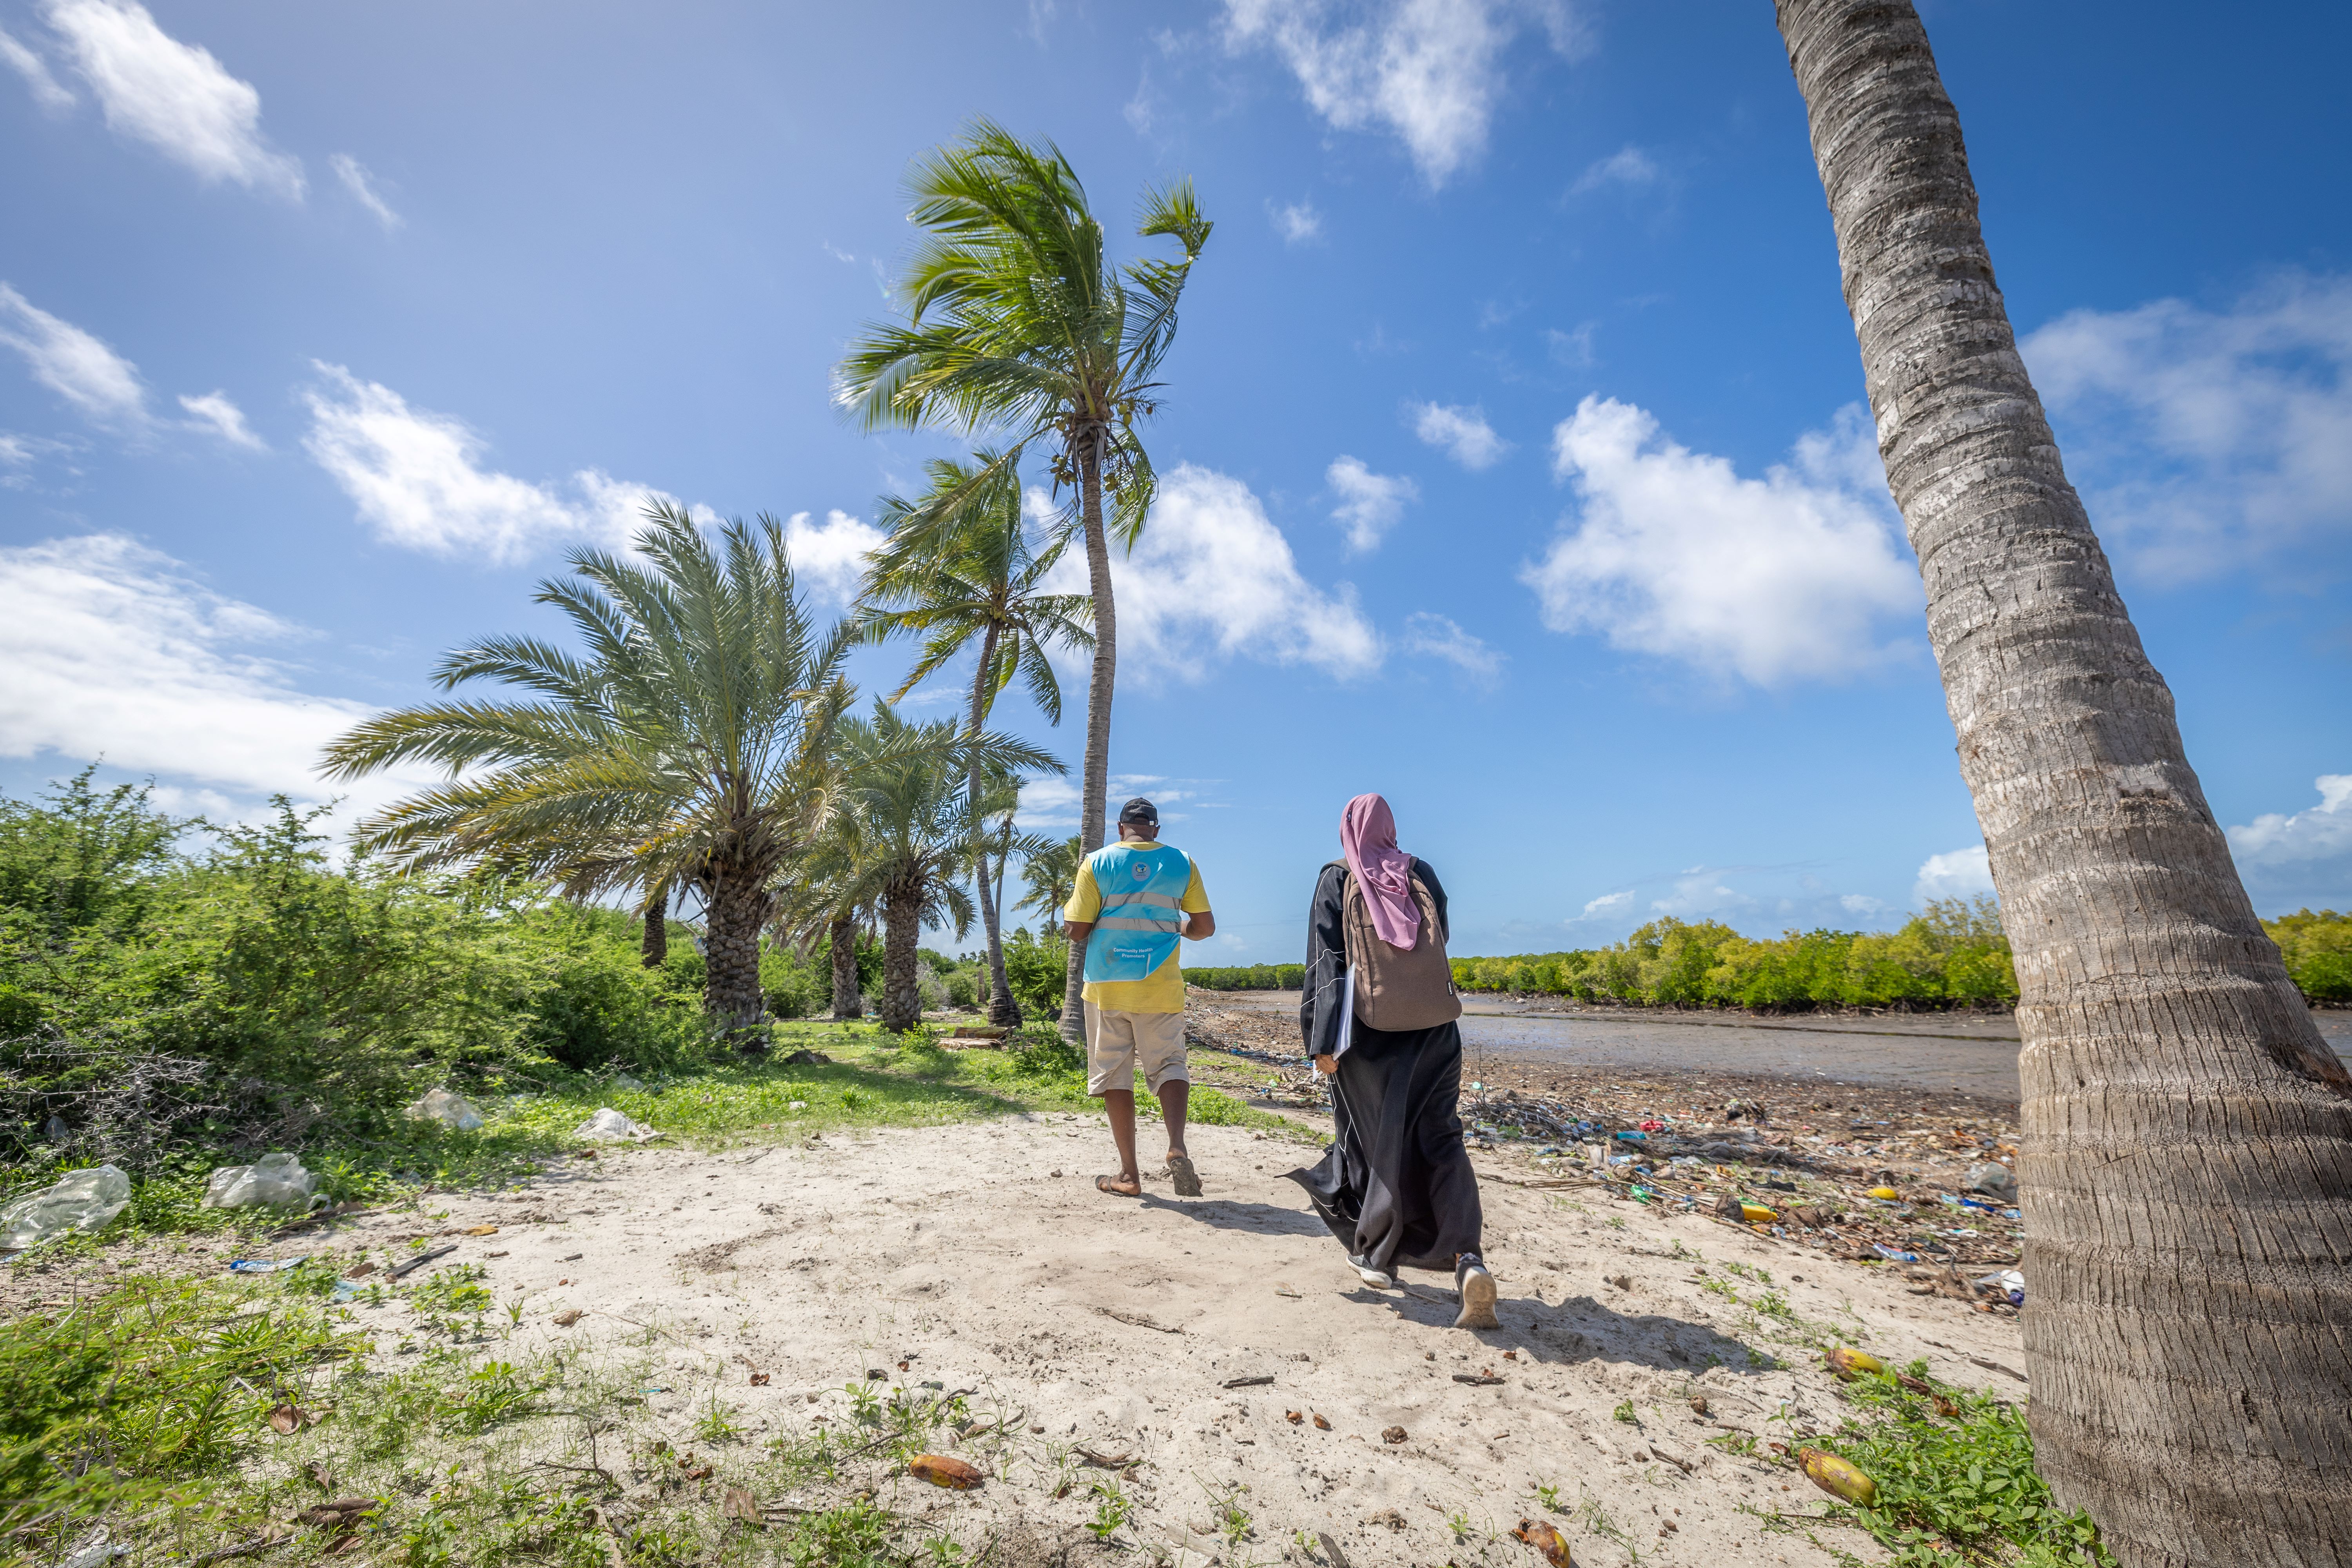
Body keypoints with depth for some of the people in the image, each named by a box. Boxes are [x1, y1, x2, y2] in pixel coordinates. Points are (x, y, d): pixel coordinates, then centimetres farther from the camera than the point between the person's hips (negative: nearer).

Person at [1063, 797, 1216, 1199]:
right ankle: (1177, 1147, -12)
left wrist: (1067, 911, 17)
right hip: (1160, 985, 1)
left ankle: (1129, 1175, 11)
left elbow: (1076, 931, -4)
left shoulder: (1098, 863, -3)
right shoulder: (1181, 863, 2)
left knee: (1114, 1073, 8)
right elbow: (1205, 927, 4)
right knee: (1168, 1064, 11)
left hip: (1107, 984, -1)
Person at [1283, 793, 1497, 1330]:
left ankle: (1375, 1254, 22)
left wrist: (1322, 1041, -9)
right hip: (1433, 1025, 2)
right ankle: (1468, 1258, -9)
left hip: (1367, 1028, -2)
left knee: (1373, 1139, 12)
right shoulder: (1422, 874, 8)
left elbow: (1325, 962, -7)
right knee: (1438, 1138, 7)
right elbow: (1441, 943, 16)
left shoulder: (1335, 881, 0)